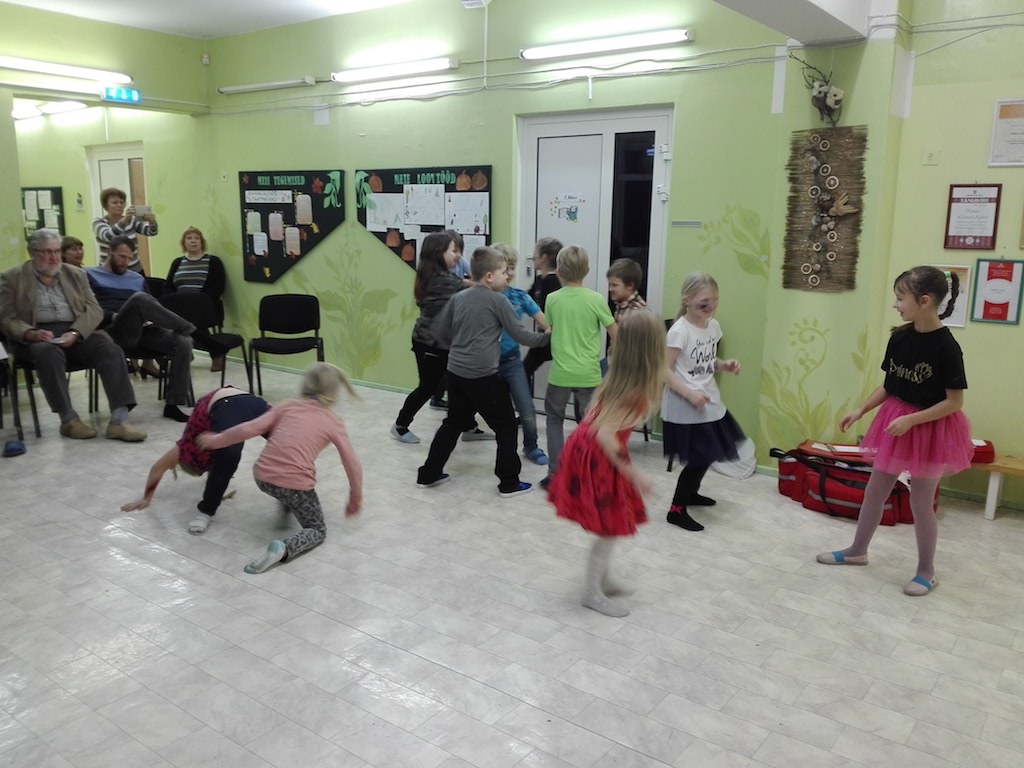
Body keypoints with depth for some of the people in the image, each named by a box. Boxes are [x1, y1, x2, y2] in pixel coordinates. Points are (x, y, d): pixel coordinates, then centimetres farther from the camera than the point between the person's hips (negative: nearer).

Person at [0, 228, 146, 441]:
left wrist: (75, 333, -13)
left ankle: (119, 419, -34)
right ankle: (69, 419, -29)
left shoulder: (76, 274, 17)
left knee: (111, 350, -26)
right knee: (50, 353, -37)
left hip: (77, 333, 2)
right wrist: (30, 333, -19)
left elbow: (94, 309, 7)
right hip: (37, 338, -2)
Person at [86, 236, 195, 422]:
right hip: (114, 332, -5)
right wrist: (113, 316, -15)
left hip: (142, 331, 5)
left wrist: (149, 320, 0)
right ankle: (187, 328, -22)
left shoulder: (137, 279, 29)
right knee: (139, 298, -36)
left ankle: (172, 404, -24)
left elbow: (151, 306, 24)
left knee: (183, 342, -25)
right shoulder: (89, 275, 14)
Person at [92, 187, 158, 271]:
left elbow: (151, 231, -8)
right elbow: (108, 236, -25)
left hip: (135, 270, 3)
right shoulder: (98, 222, -3)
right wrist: (124, 220, -40)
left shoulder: (131, 220, 7)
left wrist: (152, 222, -31)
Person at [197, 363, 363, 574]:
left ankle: (287, 503, 40)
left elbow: (249, 429, 4)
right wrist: (355, 502, 17)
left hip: (262, 477, 5)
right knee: (318, 531, 15)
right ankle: (284, 549, -13)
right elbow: (353, 465, 4)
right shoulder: (334, 422, 6)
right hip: (295, 485, -5)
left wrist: (215, 440, 18)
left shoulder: (288, 406, 12)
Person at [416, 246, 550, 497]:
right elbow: (519, 334, -5)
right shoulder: (498, 300, -8)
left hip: (456, 372, 7)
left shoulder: (458, 297, 9)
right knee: (506, 426, 7)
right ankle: (509, 483, 9)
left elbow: (441, 331, 15)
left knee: (453, 424, 21)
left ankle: (428, 474, 26)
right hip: (483, 376, -6)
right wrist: (547, 337, 9)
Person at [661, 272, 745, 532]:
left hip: (709, 402, 8)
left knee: (708, 455, 21)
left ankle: (690, 493, 45)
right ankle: (676, 510, 11)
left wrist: (724, 365, -2)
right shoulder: (679, 331, -20)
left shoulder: (714, 326, 5)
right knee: (699, 458, -4)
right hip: (684, 408, -8)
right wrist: (689, 394, -26)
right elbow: (664, 369, -20)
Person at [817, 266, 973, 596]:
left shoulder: (946, 346, -21)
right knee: (874, 490, 15)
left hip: (930, 429, -6)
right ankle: (858, 550, 33)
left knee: (921, 502, 6)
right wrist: (860, 410, 1)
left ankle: (927, 571, 24)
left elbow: (954, 401, -17)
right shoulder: (899, 337, -2)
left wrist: (911, 420, -24)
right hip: (895, 422, 7)